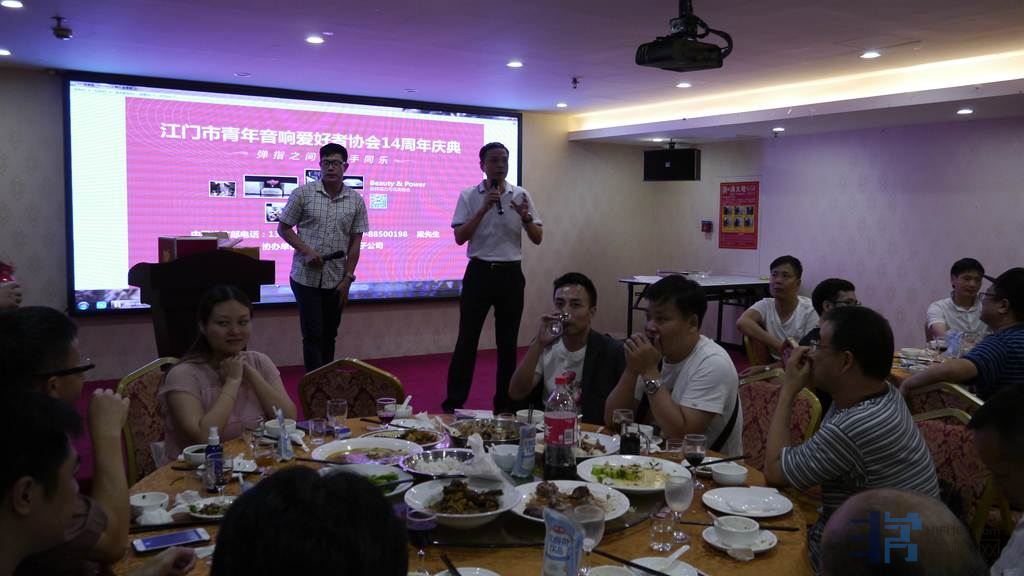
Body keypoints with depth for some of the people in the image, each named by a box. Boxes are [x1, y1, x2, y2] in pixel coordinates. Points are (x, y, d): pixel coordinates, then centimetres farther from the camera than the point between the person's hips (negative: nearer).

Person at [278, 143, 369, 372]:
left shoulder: (356, 201, 3)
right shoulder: (303, 193, -2)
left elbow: (355, 243, 4)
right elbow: (283, 228, 2)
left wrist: (347, 279, -1)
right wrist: (307, 251, -13)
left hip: (336, 280, 3)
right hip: (306, 276, -2)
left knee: (329, 335, 11)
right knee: (313, 335, -4)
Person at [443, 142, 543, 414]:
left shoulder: (521, 195, 6)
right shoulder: (469, 196, 0)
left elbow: (538, 239, 6)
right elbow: (459, 238, -9)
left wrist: (525, 217, -13)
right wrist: (483, 209, -17)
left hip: (511, 274, 2)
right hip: (479, 272, -2)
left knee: (507, 341, 9)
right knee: (467, 339, -1)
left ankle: (505, 404, 19)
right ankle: (453, 402, 8)